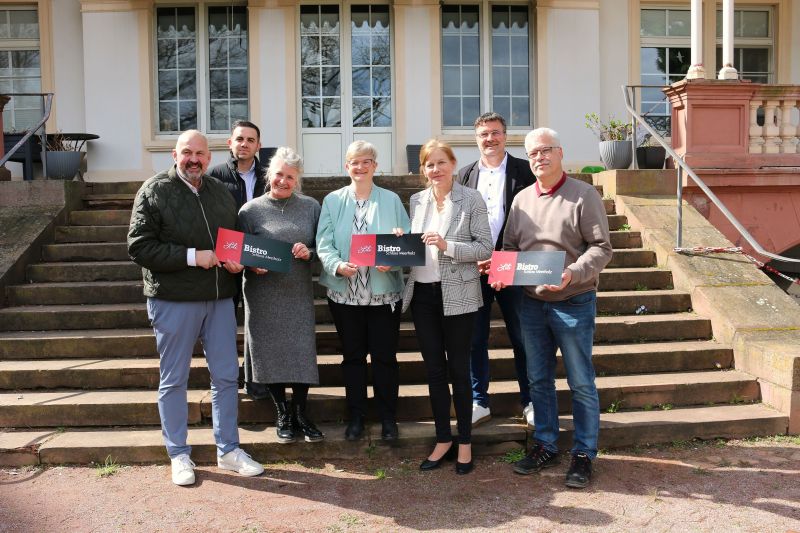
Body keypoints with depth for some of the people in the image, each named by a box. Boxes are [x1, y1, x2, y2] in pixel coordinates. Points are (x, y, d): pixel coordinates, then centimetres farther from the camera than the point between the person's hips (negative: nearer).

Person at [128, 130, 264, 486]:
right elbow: (138, 247, -12)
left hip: (219, 298, 5)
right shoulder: (154, 191, -5)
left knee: (226, 376, 9)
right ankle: (179, 456, 21)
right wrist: (192, 256, -18)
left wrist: (237, 261, -1)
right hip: (173, 300, -4)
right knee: (174, 380, 7)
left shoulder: (220, 192, 11)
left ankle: (228, 451, 22)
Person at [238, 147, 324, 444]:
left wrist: (309, 252, -12)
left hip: (299, 293, 1)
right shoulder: (251, 210, 0)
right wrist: (252, 264, -16)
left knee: (302, 351, 1)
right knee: (271, 352, 4)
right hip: (264, 295, -1)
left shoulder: (311, 207, 5)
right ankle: (282, 414, 22)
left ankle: (300, 414, 17)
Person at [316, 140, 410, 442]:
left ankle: (388, 418, 20)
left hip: (384, 291, -1)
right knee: (353, 356, 11)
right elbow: (324, 244, -2)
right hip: (344, 291, 1)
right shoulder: (333, 201, 5)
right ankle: (355, 417, 24)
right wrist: (337, 265, -20)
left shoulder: (391, 200, 4)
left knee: (385, 356, 4)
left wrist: (393, 261, -19)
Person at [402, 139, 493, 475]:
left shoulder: (471, 199, -5)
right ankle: (443, 440, 25)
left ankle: (465, 442, 21)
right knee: (433, 369, 11)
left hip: (457, 294, -4)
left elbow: (485, 248, -9)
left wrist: (448, 246, -20)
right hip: (422, 293, 4)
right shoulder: (416, 201, 9)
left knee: (458, 368, 6)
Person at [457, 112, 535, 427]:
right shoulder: (465, 174, 9)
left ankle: (530, 402, 21)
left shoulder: (524, 171, 0)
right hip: (473, 268, 3)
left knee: (521, 337, 7)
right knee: (474, 339, 9)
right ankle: (479, 402, 22)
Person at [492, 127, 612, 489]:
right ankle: (545, 446, 28)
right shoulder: (522, 199, 8)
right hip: (531, 303, 5)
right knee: (538, 379, 14)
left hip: (573, 303, -5)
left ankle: (584, 453, 18)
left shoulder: (584, 195, -7)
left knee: (581, 383, 4)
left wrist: (573, 274, -26)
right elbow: (510, 247, 14)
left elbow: (601, 247, -11)